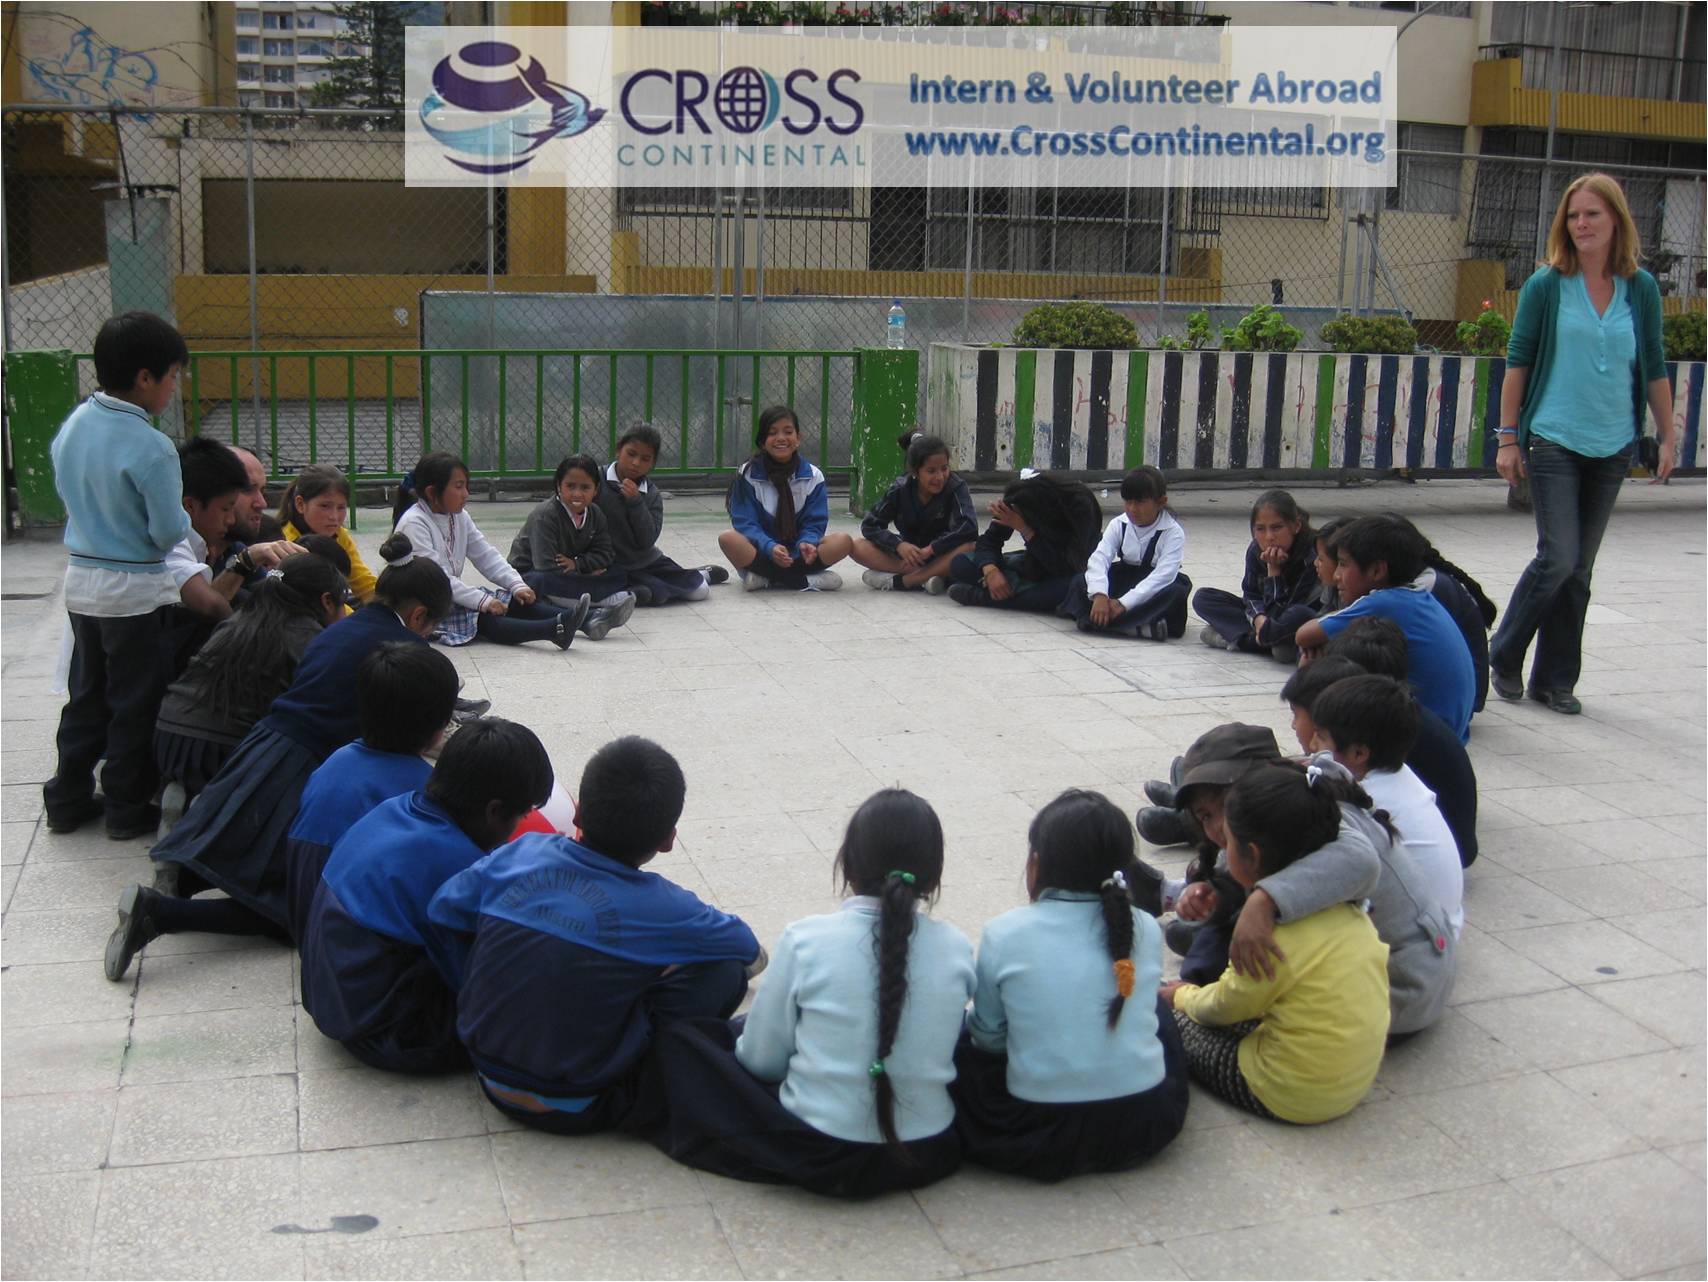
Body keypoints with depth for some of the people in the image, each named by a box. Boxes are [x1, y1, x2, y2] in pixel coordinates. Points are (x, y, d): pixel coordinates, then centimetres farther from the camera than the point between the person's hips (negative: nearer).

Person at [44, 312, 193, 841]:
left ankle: (68, 799, 28)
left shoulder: (72, 424, -1)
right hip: (135, 590, -7)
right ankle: (127, 810, 18)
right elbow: (170, 532, -18)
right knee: (136, 703, 8)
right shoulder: (151, 448, -23)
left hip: (81, 580, 7)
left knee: (87, 694, 19)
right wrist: (185, 515, 3)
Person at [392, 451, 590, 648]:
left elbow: (486, 556, 7)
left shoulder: (459, 517, 7)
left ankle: (586, 619, -23)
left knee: (515, 602, -9)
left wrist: (517, 585, -8)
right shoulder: (413, 524, -19)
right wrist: (483, 601, -27)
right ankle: (556, 629, -50)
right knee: (486, 620, -29)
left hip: (452, 597, 9)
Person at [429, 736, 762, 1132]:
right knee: (724, 971, -4)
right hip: (574, 1110, -5)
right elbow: (747, 946, 1)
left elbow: (443, 910, 6)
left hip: (492, 1082, 5)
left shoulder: (520, 854, -8)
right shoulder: (659, 907, -17)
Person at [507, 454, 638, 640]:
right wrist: (588, 570, -21)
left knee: (619, 577, -12)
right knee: (543, 582, -42)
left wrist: (577, 563, -20)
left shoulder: (595, 514, -1)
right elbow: (546, 567, -28)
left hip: (570, 575, 6)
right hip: (529, 574, -6)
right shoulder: (545, 516, -22)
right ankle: (611, 600, -44)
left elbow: (606, 554, -2)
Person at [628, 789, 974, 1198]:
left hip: (818, 1158, -3)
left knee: (680, 1037, 12)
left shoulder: (806, 940, -15)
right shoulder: (956, 948, -7)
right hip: (927, 1159, 3)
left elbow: (761, 1059, -6)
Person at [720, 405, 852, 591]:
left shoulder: (813, 476, 5)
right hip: (761, 552, -2)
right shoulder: (747, 475, -1)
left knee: (844, 541, -23)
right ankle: (804, 580, -32)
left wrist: (806, 544, -23)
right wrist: (770, 547, -28)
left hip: (797, 555, 2)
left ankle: (765, 578, -26)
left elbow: (814, 524, 1)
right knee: (728, 538, -33)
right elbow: (745, 523, -8)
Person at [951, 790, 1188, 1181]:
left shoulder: (1004, 934, -10)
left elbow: (989, 1037, 0)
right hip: (1146, 1127, 3)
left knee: (957, 1037, 22)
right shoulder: (1145, 930, -2)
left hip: (1040, 1137, -3)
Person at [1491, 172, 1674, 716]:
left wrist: (1668, 436, 10)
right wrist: (1509, 438, -3)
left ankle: (1553, 679, 17)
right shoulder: (1547, 285, -3)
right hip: (1554, 441, -3)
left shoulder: (1641, 288, 4)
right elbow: (1518, 361, 0)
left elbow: (1653, 366, 11)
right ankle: (1503, 659, 10)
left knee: (1580, 568, 7)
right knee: (1558, 557, -11)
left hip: (1612, 447, 3)